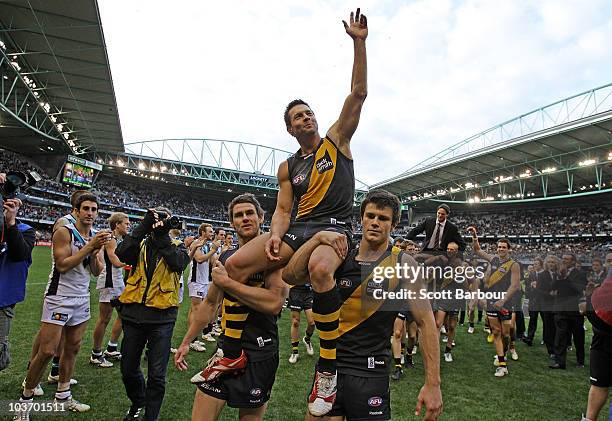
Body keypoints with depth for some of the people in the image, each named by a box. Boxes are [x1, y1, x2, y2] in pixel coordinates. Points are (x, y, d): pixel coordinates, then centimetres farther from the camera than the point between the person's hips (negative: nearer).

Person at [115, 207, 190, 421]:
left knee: (157, 375, 3)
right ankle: (137, 403, 45)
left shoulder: (177, 246, 4)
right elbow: (121, 254, -13)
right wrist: (143, 227, -17)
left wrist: (162, 235, -16)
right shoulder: (139, 244, 8)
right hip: (134, 314, 3)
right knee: (128, 370, 18)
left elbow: (179, 263, -18)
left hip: (161, 317, -3)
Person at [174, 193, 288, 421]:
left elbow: (274, 302, -26)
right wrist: (186, 342, 18)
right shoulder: (226, 257, 8)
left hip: (259, 355, -5)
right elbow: (209, 303, 18)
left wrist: (226, 282, -20)